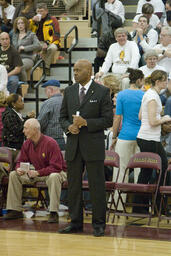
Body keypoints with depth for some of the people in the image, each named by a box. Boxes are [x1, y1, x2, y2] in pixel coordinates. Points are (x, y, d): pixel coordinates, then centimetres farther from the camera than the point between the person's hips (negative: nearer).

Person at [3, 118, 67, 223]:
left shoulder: (50, 143, -23)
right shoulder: (27, 144, -2)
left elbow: (56, 167, -26)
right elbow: (21, 161, 9)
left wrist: (38, 173, -32)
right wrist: (19, 168, -17)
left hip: (56, 172, -7)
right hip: (37, 174, 7)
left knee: (54, 177, -43)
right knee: (13, 174, -4)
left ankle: (54, 213, -37)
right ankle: (15, 210, -4)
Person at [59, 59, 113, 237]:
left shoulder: (102, 92, -3)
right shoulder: (69, 91, 11)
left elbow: (108, 120, -6)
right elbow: (63, 116, 15)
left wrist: (86, 122, -16)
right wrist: (68, 127, -7)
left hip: (93, 146, -4)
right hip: (73, 146, 5)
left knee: (96, 187, 0)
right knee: (73, 186, 8)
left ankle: (99, 224, 8)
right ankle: (75, 222, 17)